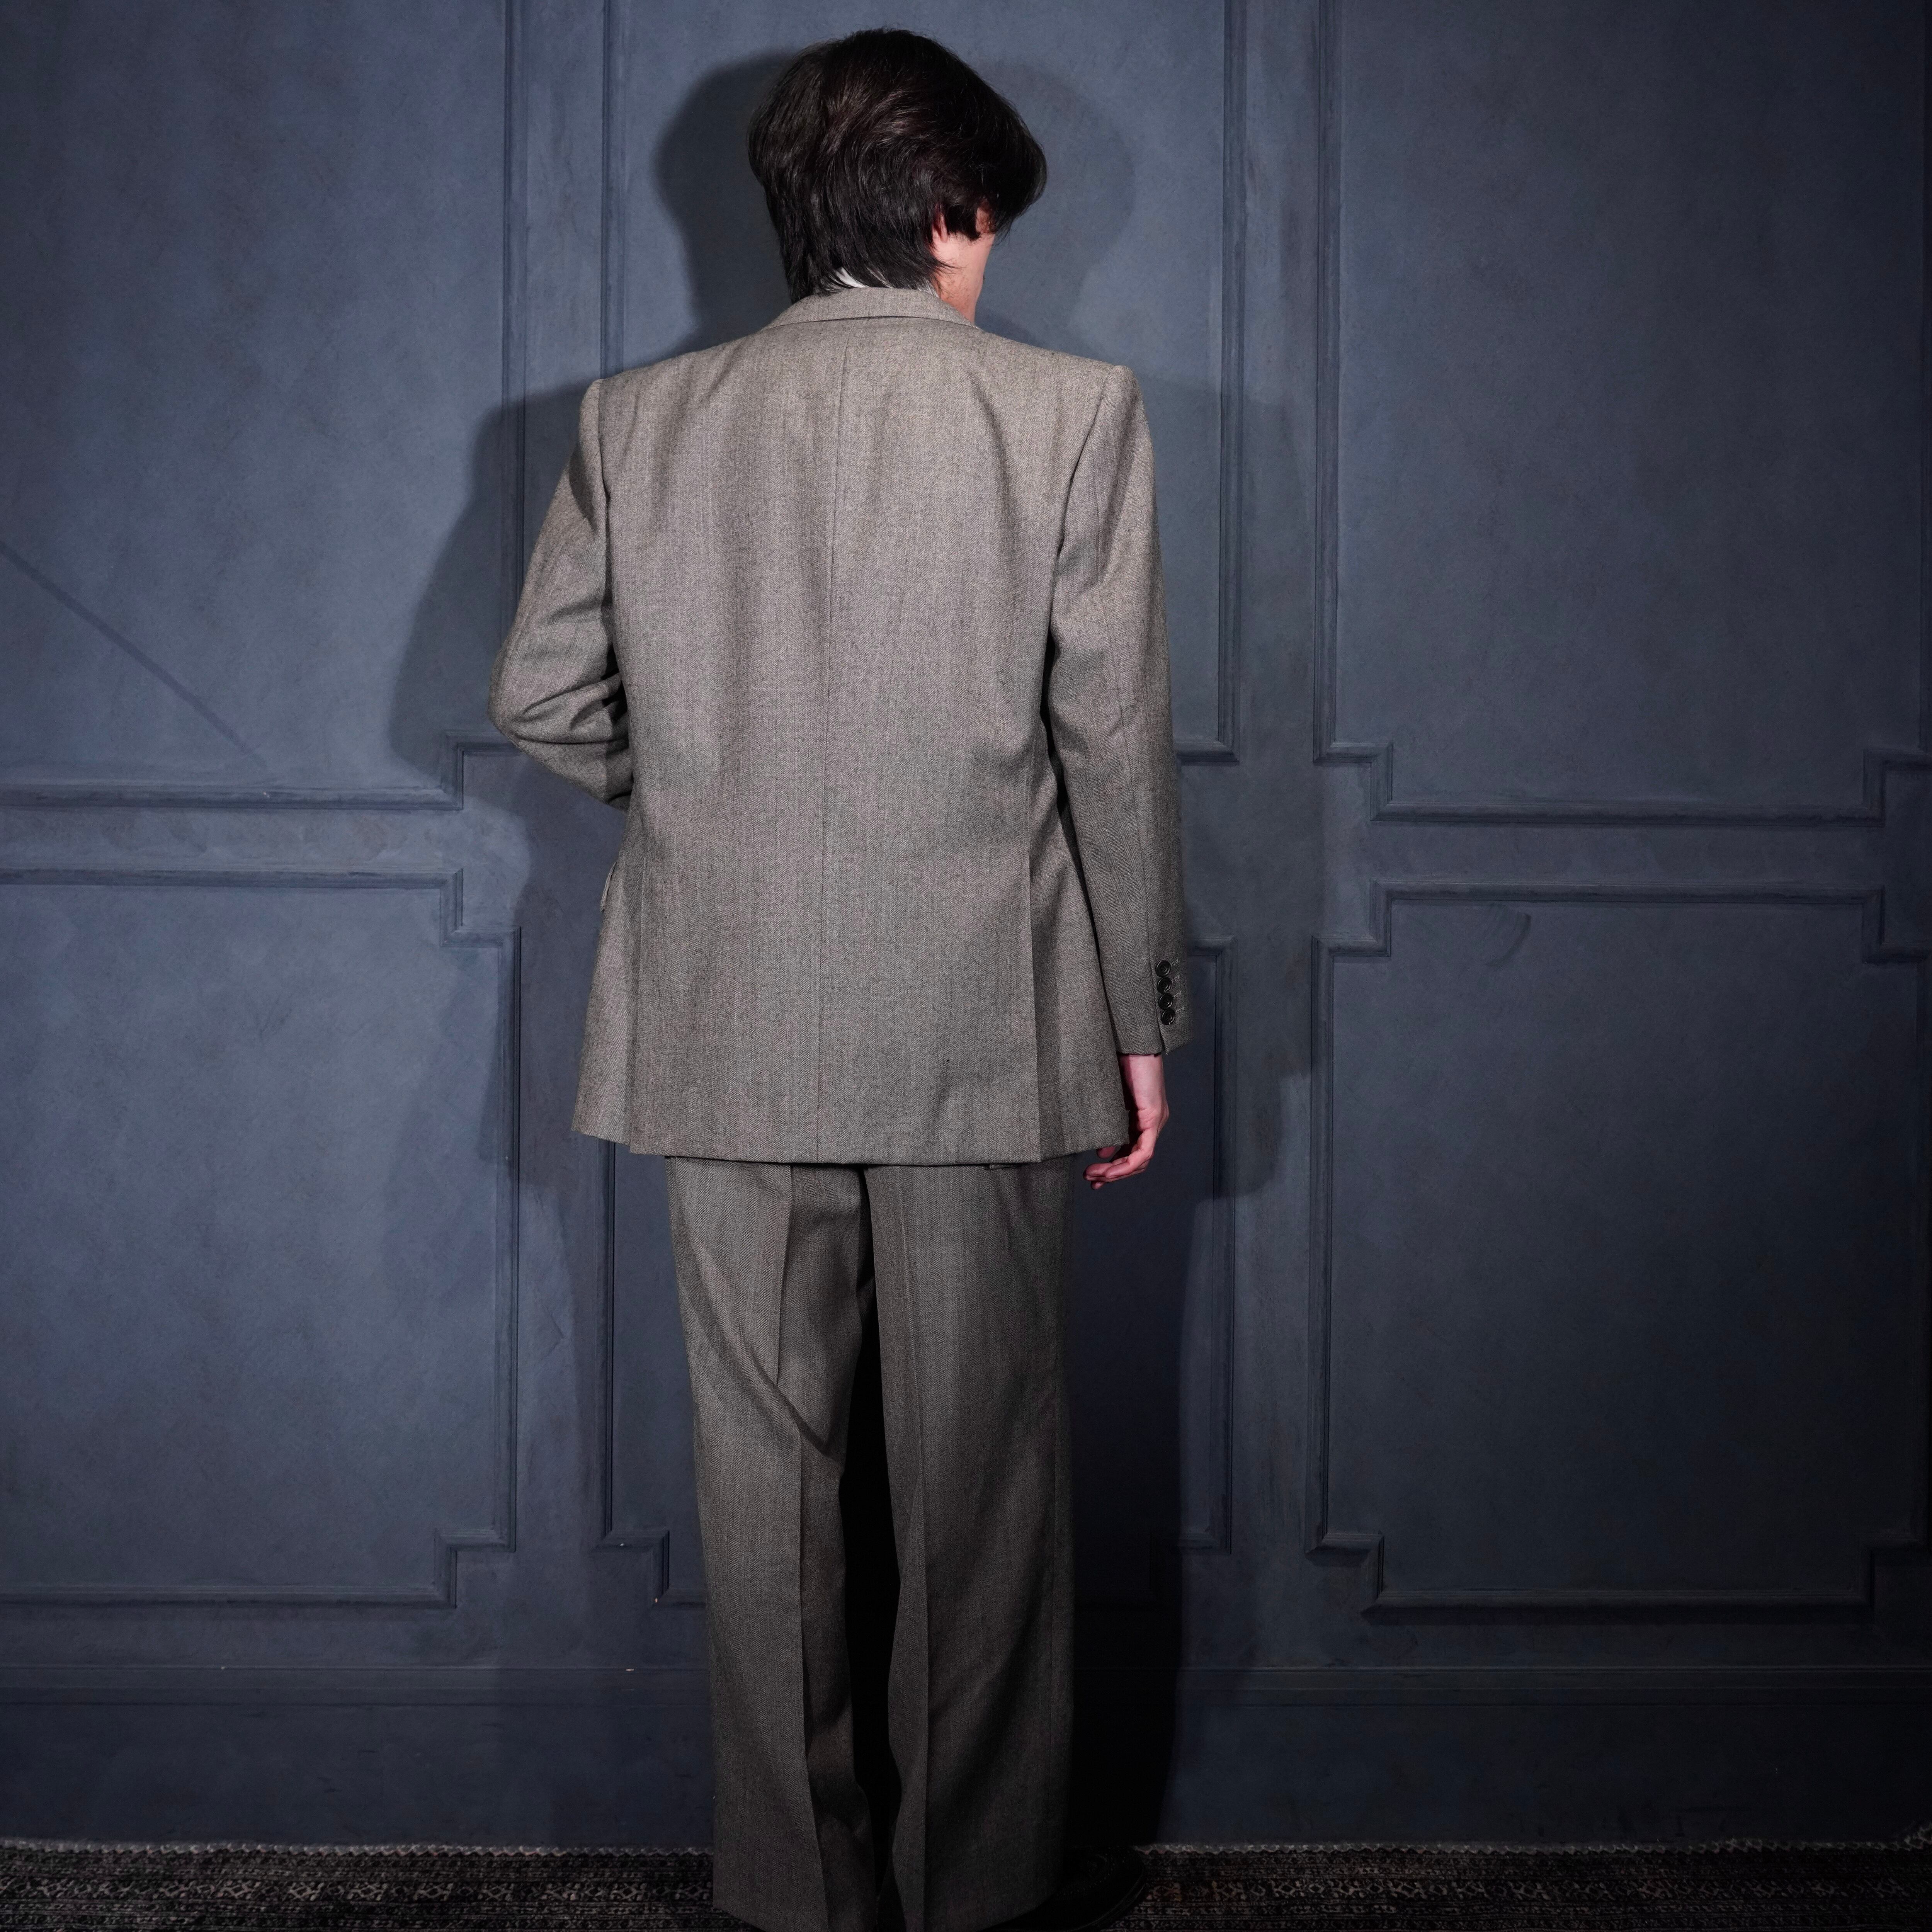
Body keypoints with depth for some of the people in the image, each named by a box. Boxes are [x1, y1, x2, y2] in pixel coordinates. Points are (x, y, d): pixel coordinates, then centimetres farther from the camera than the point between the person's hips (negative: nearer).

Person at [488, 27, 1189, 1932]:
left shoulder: (638, 419, 2)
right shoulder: (1072, 412, -4)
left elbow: (540, 698, 5)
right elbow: (1115, 744, -4)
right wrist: (1138, 1020, 4)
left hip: (724, 1035, 2)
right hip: (979, 1028, -2)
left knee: (764, 1468, 12)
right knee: (980, 1471, 10)